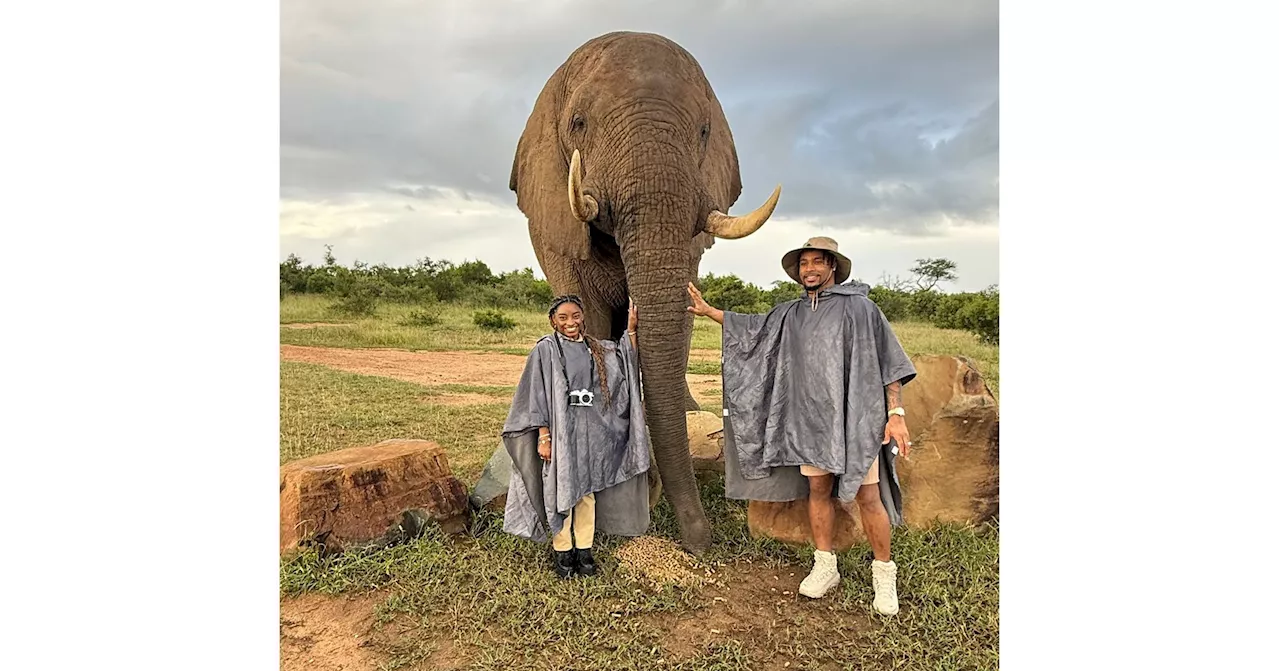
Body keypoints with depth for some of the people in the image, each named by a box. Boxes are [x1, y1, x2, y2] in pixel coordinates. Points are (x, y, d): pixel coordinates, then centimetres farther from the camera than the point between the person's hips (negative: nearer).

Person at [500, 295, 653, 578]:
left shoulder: (596, 349, 9)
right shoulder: (545, 349, -5)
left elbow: (627, 364, 13)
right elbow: (537, 395, -8)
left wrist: (631, 331, 1)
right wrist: (543, 436, -13)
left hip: (590, 433, 4)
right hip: (559, 431, -4)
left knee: (587, 491, 10)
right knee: (561, 490, 4)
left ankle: (584, 549, 23)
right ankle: (561, 551, 19)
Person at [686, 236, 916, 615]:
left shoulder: (858, 307, -3)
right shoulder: (790, 315, 10)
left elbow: (889, 361, -5)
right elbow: (752, 328, 23)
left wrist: (896, 413, -10)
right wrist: (707, 311, 19)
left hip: (856, 418, -4)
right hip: (810, 420, 5)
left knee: (867, 496, -2)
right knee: (817, 490, 11)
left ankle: (884, 574, 15)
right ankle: (825, 567, 25)